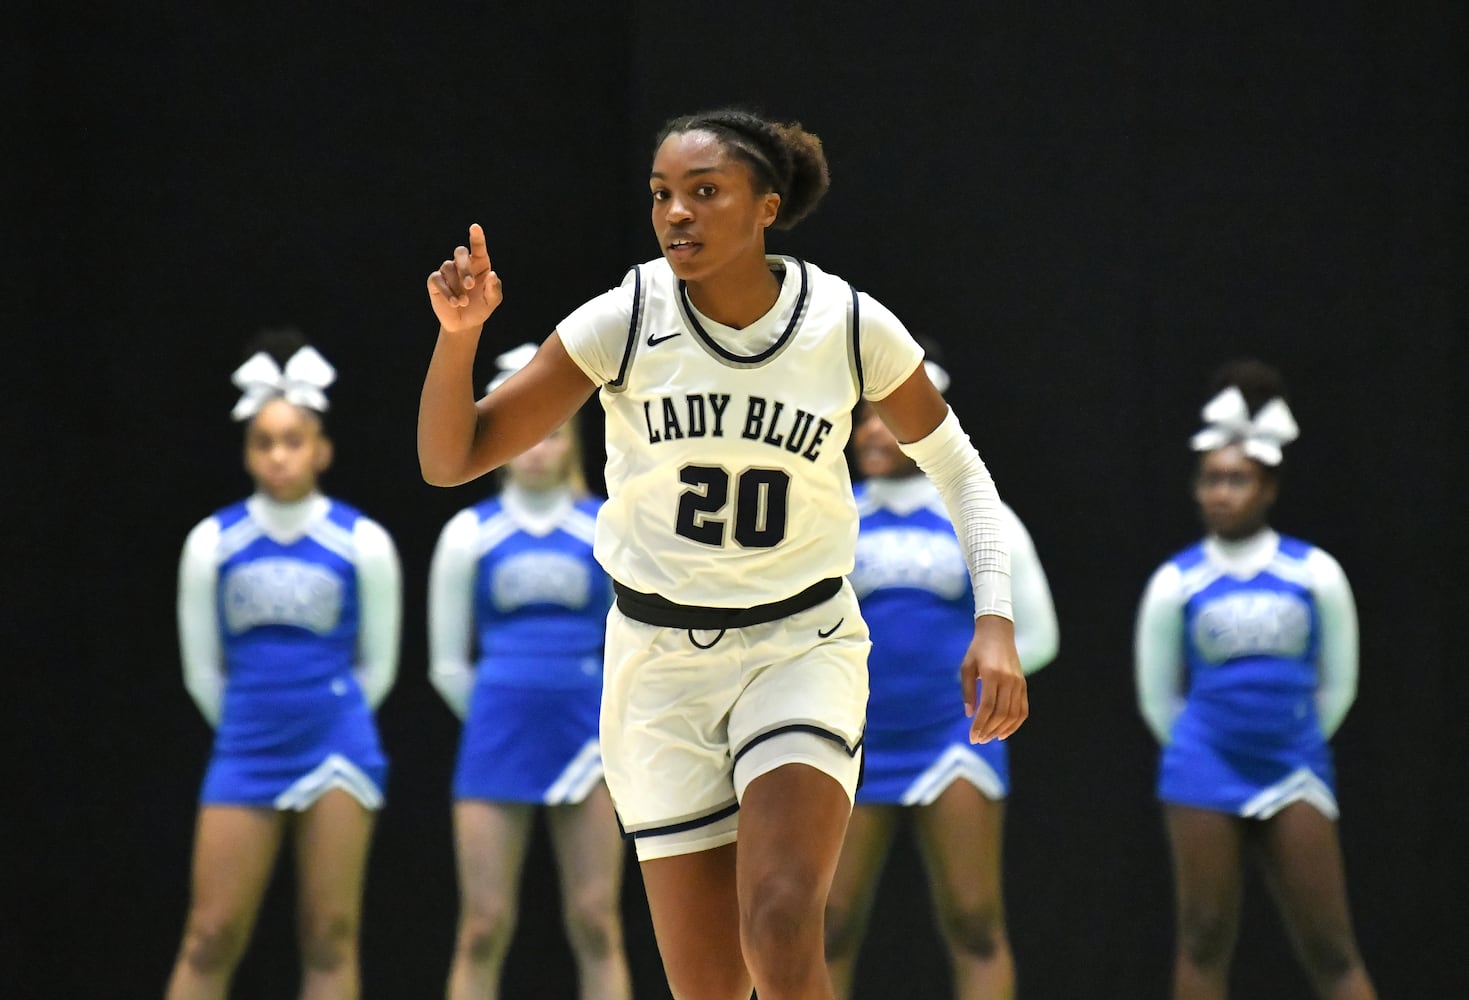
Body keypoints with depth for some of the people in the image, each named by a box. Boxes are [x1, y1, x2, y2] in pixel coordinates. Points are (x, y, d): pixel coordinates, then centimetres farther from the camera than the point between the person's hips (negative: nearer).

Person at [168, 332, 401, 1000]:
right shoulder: (213, 543, 2)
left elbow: (377, 666, 8)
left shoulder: (361, 543, -2)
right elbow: (202, 669, 11)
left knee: (330, 940, 0)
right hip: (245, 752, 1)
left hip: (337, 750, -1)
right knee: (211, 938, -2)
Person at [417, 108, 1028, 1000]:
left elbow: (957, 467, 6)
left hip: (802, 648, -1)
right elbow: (449, 459, -8)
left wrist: (995, 622, -5)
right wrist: (458, 333, -25)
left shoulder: (851, 326, -9)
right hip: (660, 662, 1)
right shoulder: (623, 323, -10)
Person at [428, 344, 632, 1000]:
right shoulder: (470, 534, 5)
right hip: (495, 748, 0)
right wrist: (504, 719, 12)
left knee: (597, 926, -2)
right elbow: (449, 664, 11)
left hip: (584, 743, 0)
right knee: (483, 928, -2)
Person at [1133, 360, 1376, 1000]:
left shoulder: (1314, 573, 1)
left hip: (1294, 776, 0)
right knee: (1205, 940, -1)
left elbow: (1337, 685, 12)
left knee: (1329, 947, 0)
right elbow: (1158, 696, 11)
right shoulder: (1176, 583, 1)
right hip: (1204, 778, 0)